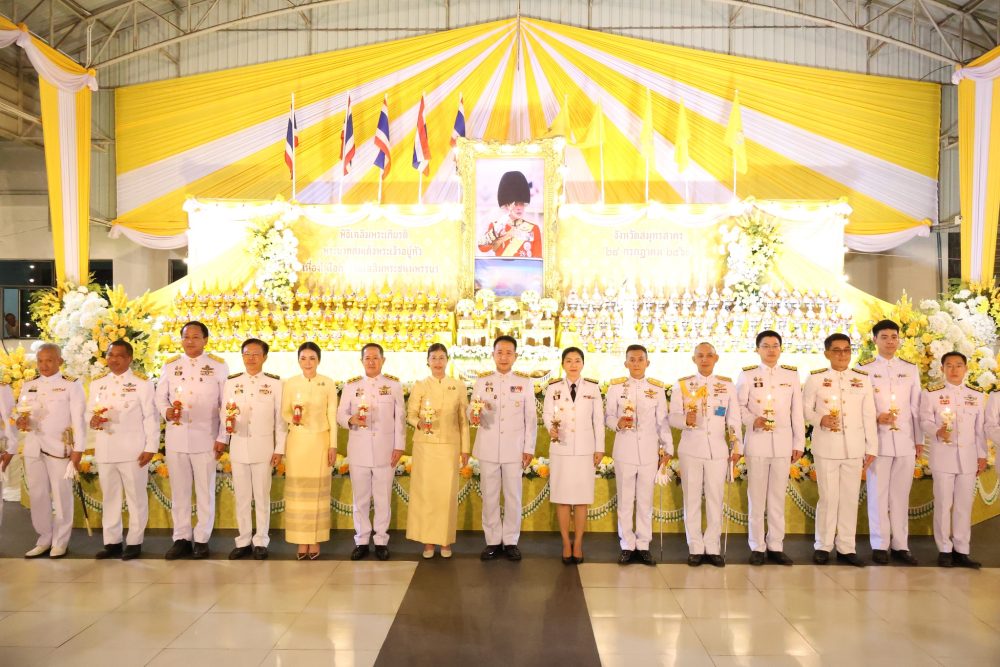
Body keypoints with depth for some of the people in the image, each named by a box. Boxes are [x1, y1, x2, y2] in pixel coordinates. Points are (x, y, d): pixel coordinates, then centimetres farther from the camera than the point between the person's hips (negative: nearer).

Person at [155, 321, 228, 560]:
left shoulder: (218, 366, 2)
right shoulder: (170, 366, 9)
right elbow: (160, 396, 9)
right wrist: (167, 412, -14)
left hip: (205, 438, -3)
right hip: (176, 438, 3)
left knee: (205, 491, 3)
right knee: (179, 490, 9)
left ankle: (201, 539, 13)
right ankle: (181, 538, 18)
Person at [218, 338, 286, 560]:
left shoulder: (274, 383, -2)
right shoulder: (231, 382, 6)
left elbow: (280, 418, -1)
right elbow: (224, 414, 10)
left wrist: (280, 449, -4)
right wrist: (221, 439, 3)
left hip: (263, 447, -2)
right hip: (238, 446, 2)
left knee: (262, 496, 5)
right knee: (241, 497, 9)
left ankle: (261, 542, 16)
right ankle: (243, 541, 19)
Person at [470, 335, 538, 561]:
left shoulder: (525, 382, 3)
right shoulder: (481, 380, 5)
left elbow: (531, 418, 3)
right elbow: (471, 409, 3)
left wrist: (529, 448, -2)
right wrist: (473, 417, -21)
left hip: (514, 447, -1)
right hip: (488, 447, 1)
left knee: (513, 496, 4)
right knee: (489, 496, 6)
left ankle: (511, 541, 16)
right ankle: (493, 541, 17)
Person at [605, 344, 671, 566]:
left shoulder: (657, 388, 5)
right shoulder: (616, 387, 2)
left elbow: (663, 420, 8)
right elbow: (608, 416, 3)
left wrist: (668, 448, 7)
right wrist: (617, 424, -18)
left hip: (649, 451, 1)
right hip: (624, 450, -1)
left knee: (645, 501, 7)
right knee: (625, 500, 5)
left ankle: (643, 546, 16)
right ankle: (627, 546, 14)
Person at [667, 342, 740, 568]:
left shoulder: (728, 385, 8)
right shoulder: (682, 385, 3)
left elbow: (734, 417, 7)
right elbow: (672, 417, -3)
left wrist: (734, 434, -9)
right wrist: (686, 420, -23)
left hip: (718, 450, 1)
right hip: (691, 449, -1)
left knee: (715, 499, 4)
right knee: (692, 499, 4)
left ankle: (713, 548, 15)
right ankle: (695, 548, 14)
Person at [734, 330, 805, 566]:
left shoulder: (792, 374, 8)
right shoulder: (747, 374, 2)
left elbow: (797, 411, 7)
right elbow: (739, 406, 1)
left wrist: (799, 443, 5)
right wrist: (752, 421, -18)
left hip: (783, 442, 2)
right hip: (757, 441, -2)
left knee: (778, 496, 6)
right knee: (756, 496, 2)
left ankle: (776, 546, 14)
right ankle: (757, 547, 10)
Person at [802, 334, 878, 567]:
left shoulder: (862, 379, 6)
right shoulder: (815, 378, 0)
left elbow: (869, 416, 7)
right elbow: (806, 408, 4)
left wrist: (871, 448, 4)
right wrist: (820, 420, -17)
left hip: (854, 448, 2)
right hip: (826, 447, -2)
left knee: (850, 498, 6)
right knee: (828, 497, 1)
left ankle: (846, 548, 17)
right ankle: (823, 546, 14)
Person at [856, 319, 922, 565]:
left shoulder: (911, 369, 12)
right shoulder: (864, 369, 2)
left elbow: (916, 406, 12)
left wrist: (919, 439, 10)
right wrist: (875, 418, -16)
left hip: (905, 441, 3)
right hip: (877, 440, -3)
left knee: (901, 494, 6)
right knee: (878, 492, 0)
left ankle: (900, 545, 14)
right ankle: (880, 545, 9)